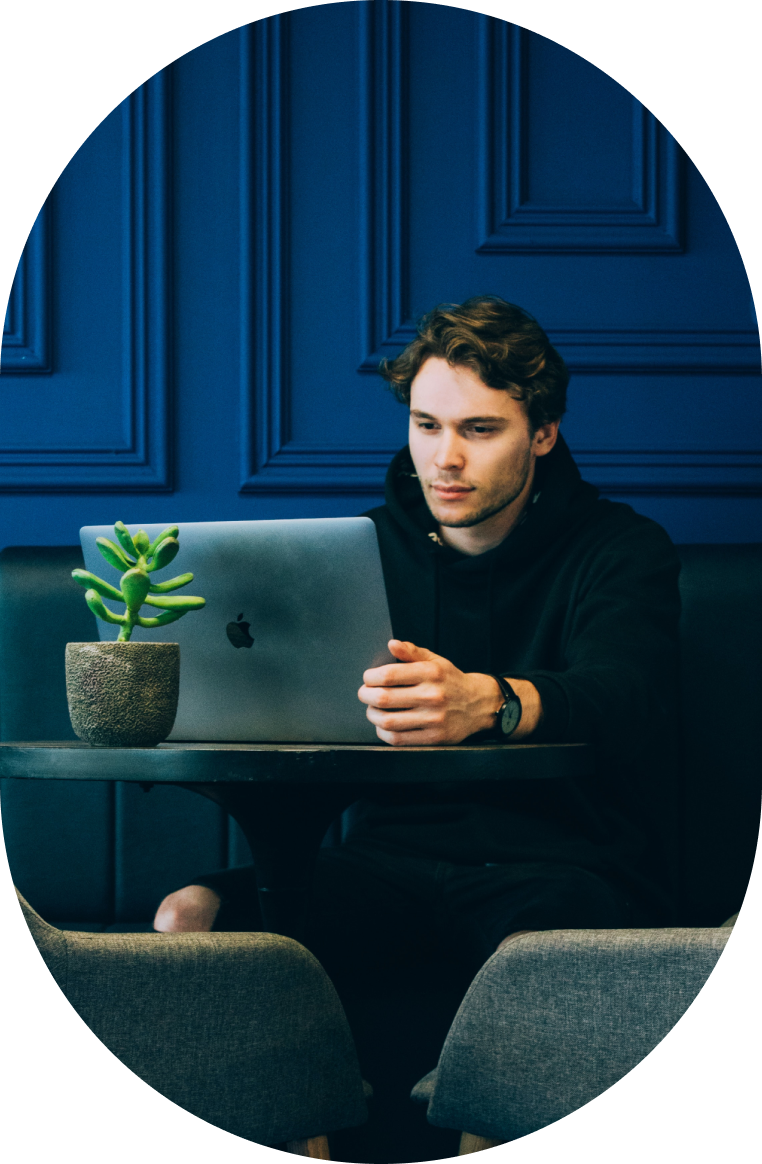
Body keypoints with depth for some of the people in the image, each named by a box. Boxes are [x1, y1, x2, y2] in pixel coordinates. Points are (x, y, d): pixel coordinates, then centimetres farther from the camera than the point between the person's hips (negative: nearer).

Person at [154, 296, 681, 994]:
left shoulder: (623, 551, 1)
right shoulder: (366, 548, 16)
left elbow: (616, 694, -20)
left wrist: (486, 702, -44)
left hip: (565, 866, -4)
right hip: (390, 858, 4)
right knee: (190, 916, -23)